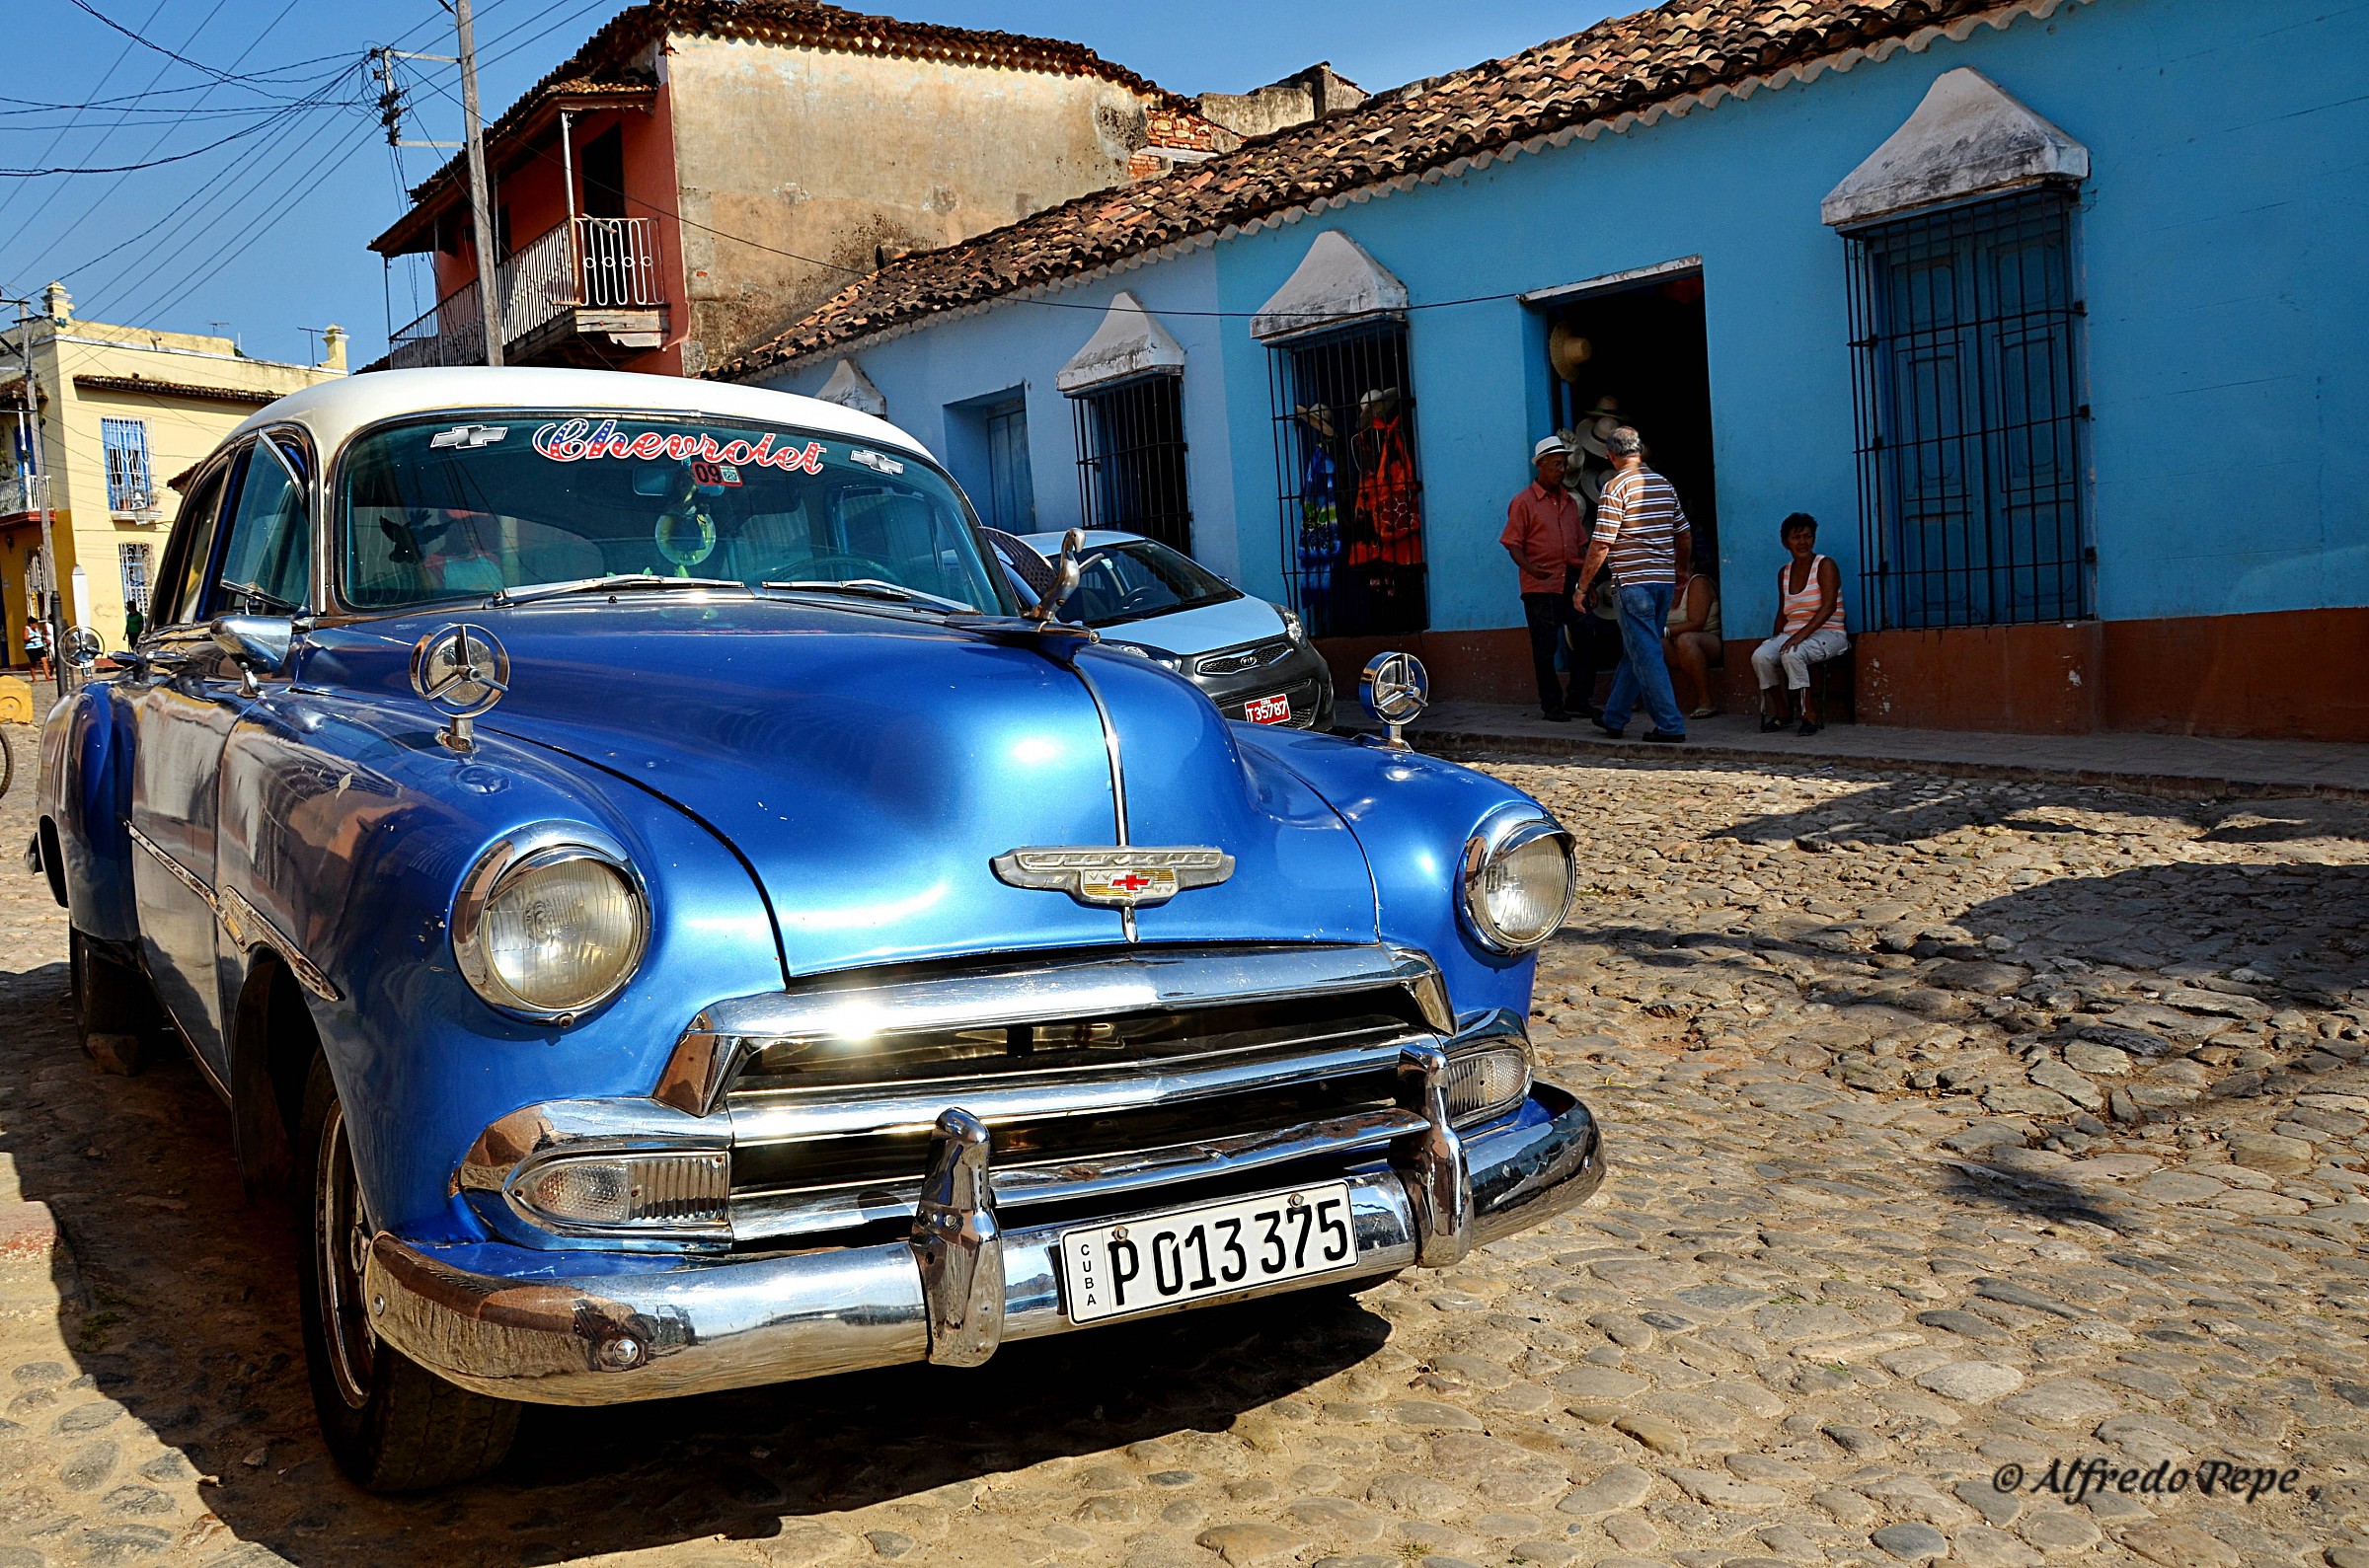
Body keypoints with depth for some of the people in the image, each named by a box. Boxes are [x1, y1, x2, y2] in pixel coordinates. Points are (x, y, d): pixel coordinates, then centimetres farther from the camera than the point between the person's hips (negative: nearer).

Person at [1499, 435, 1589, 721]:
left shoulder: (1569, 502, 17)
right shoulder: (1524, 502, -2)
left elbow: (1580, 544, 21)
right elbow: (1513, 544, -6)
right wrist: (1529, 568, -23)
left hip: (1571, 583, 6)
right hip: (1540, 587, -6)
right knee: (1545, 648, -1)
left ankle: (1579, 700, 15)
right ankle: (1552, 705, 9)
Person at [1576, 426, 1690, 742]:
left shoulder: (1616, 486, -9)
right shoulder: (1663, 484, 11)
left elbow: (1602, 544, -14)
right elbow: (1685, 535, 18)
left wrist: (1582, 585, -6)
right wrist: (1683, 569, 35)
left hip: (1633, 581, -7)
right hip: (1665, 579, 7)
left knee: (1646, 654, -3)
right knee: (1634, 651, 15)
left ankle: (1670, 725, -4)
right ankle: (1613, 718, 25)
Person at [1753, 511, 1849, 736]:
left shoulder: (1825, 566, -4)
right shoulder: (1784, 572, 15)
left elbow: (1828, 606, -16)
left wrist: (1802, 634, -27)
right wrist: (1776, 638, 5)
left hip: (1826, 632, -6)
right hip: (1792, 633, 6)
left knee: (1792, 654, -37)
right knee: (1760, 656, -25)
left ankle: (1810, 714, -25)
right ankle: (1781, 713, -9)